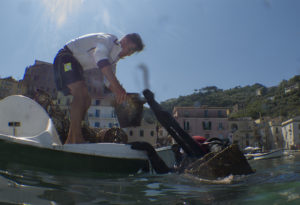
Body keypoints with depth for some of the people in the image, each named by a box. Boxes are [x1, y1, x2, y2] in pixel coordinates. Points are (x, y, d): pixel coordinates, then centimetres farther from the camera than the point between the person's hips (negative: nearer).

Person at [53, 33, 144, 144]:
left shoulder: (114, 56, 10)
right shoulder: (108, 40, -19)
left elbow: (109, 81, 12)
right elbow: (101, 60, -41)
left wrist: (119, 94, -7)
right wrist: (117, 86, -51)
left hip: (76, 65, 10)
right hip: (65, 57, -10)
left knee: (86, 100, 1)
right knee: (80, 92, -28)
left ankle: (70, 140, 4)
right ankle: (76, 139, -32)